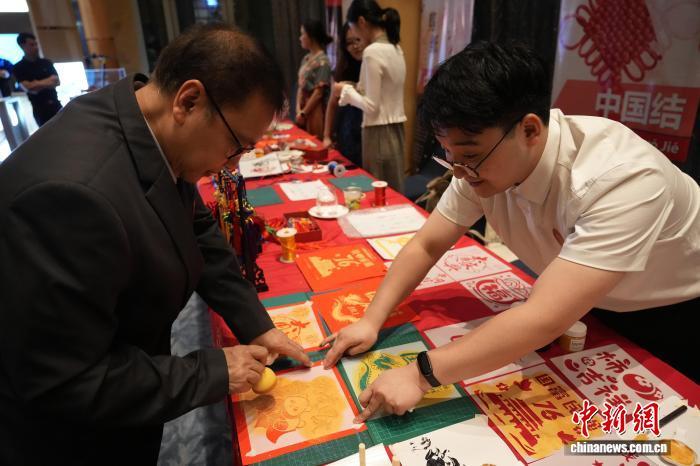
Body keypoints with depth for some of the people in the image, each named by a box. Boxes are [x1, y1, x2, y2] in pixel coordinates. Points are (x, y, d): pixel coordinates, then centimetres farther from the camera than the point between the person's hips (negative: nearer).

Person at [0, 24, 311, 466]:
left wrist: (256, 325, -3)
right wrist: (215, 372, -23)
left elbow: (198, 232, 1)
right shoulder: (73, 189, -39)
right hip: (64, 430, -6)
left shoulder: (157, 136, -13)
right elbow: (65, 386, -32)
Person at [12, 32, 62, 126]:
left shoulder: (46, 62, 10)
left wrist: (37, 84, -9)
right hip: (40, 109, -3)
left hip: (56, 105, 3)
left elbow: (57, 81, 2)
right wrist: (48, 81, -3)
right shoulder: (19, 68, -2)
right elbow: (29, 88, -11)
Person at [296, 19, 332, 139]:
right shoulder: (306, 59, 11)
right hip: (304, 108, 8)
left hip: (316, 110, -7)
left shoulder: (322, 61, -12)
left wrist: (303, 113, -12)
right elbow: (300, 86, 10)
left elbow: (319, 92, -15)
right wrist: (298, 108, -3)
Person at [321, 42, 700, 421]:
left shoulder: (622, 179, -40)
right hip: (593, 309, 4)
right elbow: (426, 246, -14)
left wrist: (420, 374, -44)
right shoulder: (484, 161, -21)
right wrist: (371, 321, -24)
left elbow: (544, 320, -45)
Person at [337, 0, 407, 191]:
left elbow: (371, 106, -17)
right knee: (393, 190, 15)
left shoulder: (372, 51, -16)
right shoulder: (396, 48, 10)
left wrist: (346, 90, -2)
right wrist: (355, 89, 15)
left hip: (379, 132, -9)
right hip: (395, 129, 9)